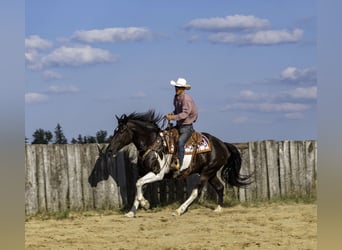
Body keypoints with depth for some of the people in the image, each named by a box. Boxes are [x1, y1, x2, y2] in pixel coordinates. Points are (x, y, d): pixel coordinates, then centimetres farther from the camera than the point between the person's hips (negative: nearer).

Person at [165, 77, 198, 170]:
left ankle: (179, 164, -30)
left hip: (187, 127, -10)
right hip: (179, 125, 10)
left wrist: (173, 117, -32)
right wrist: (172, 113, 2)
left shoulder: (186, 99, -18)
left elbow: (185, 113, -26)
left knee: (180, 142, -29)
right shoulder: (176, 97, 9)